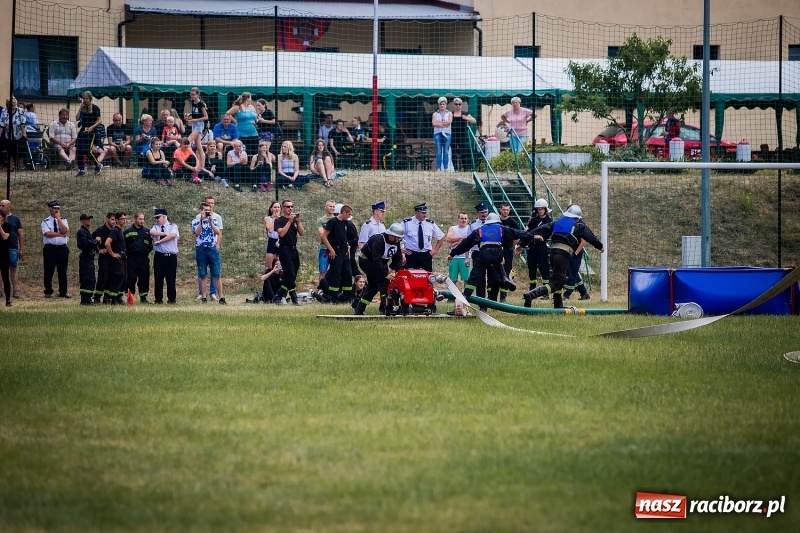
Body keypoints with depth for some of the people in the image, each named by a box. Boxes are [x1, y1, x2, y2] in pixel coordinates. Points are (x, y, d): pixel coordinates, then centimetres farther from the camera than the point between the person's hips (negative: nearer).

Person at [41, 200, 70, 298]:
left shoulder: (63, 220, 10)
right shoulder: (45, 222, 4)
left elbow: (64, 231, -9)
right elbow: (48, 233, -13)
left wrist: (58, 219, -7)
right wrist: (60, 234, -10)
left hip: (62, 248, 2)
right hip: (50, 249, -2)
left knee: (63, 272, 4)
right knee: (49, 271, 1)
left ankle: (63, 292, 11)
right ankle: (48, 292, 10)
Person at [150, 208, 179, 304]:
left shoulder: (172, 226, 4)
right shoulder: (156, 227, 12)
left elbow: (173, 235, -16)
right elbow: (152, 232, -11)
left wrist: (160, 241, -14)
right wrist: (165, 234, -15)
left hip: (171, 256, -3)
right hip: (159, 256, 3)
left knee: (171, 278, -1)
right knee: (158, 278, 2)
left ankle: (172, 299, 6)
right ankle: (158, 299, 8)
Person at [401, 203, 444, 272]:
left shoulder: (431, 224, 4)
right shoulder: (406, 223, -5)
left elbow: (441, 237, 19)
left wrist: (435, 249, 10)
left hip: (426, 255, 2)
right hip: (411, 255, -2)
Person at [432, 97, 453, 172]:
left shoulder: (449, 113, 11)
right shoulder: (435, 114, 11)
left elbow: (449, 122, -7)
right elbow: (434, 123, -5)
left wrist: (439, 123, -6)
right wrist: (444, 124, -8)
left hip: (447, 133, 0)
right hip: (437, 133, 0)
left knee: (446, 152, -2)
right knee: (439, 152, -4)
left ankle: (446, 168, -1)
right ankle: (438, 168, -6)